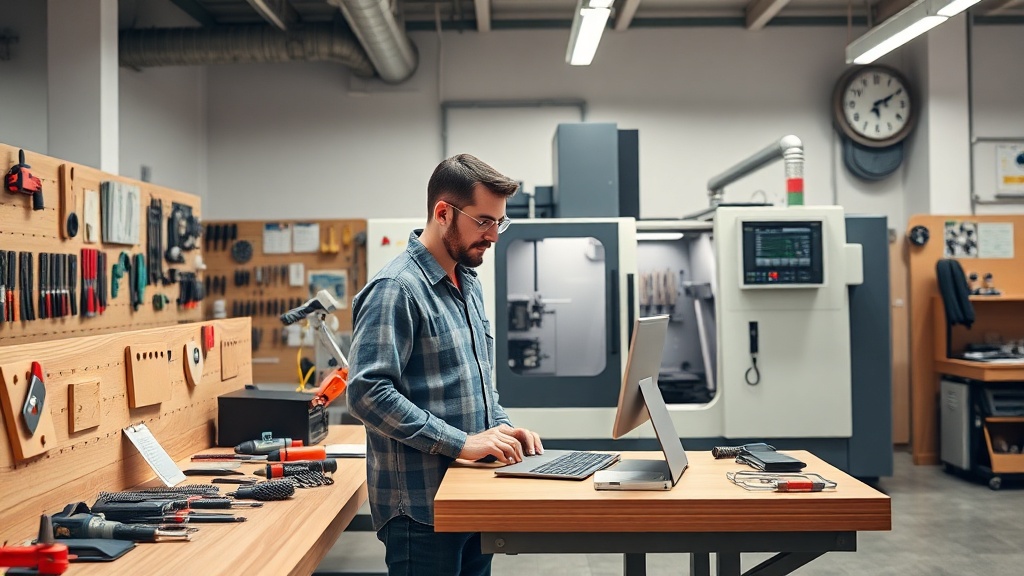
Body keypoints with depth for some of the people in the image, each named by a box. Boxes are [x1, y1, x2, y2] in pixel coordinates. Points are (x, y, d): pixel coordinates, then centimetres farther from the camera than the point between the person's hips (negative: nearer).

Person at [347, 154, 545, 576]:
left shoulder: (468, 284, 13)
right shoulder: (397, 288, -16)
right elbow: (368, 393, -24)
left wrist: (501, 427, 4)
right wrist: (461, 442, -23)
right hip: (422, 509, -9)